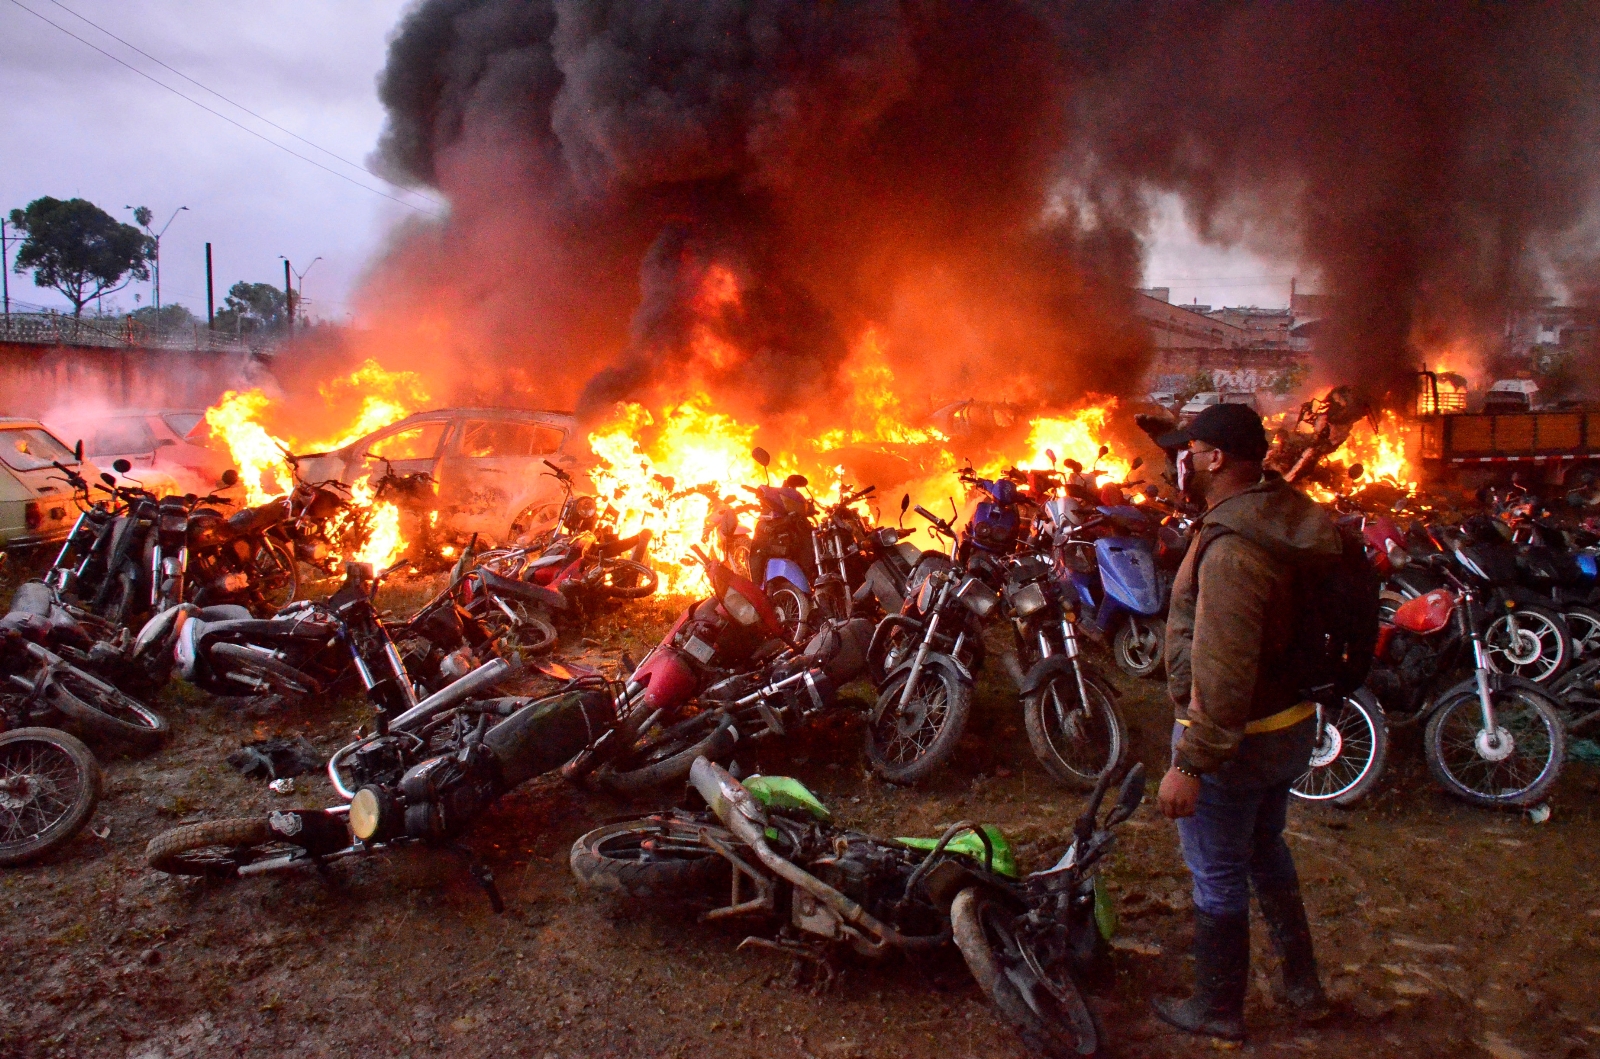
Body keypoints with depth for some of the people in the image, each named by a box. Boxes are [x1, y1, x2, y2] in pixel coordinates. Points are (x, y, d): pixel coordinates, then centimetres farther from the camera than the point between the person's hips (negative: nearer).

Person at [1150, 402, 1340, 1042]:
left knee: (1219, 879, 9)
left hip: (1234, 737, -10)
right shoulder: (1285, 517, 2)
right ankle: (1303, 987, 43)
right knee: (1266, 851, 28)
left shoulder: (1232, 549, -28)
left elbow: (1223, 673, -31)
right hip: (1291, 724, 10)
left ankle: (1218, 1011, 28)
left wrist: (1190, 764, -27)